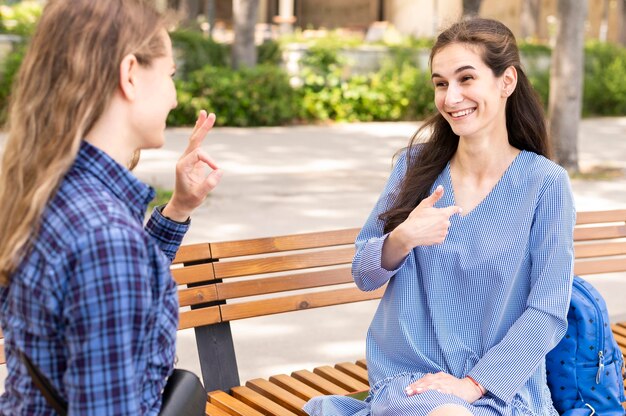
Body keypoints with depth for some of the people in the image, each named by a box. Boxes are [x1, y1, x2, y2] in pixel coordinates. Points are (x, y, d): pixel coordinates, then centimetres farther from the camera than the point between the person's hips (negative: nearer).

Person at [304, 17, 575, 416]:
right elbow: (364, 274, 5)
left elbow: (548, 312, -6)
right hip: (410, 378, 1)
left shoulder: (545, 183, -5)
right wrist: (402, 239, -15)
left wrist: (472, 384, -13)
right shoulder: (416, 164, 3)